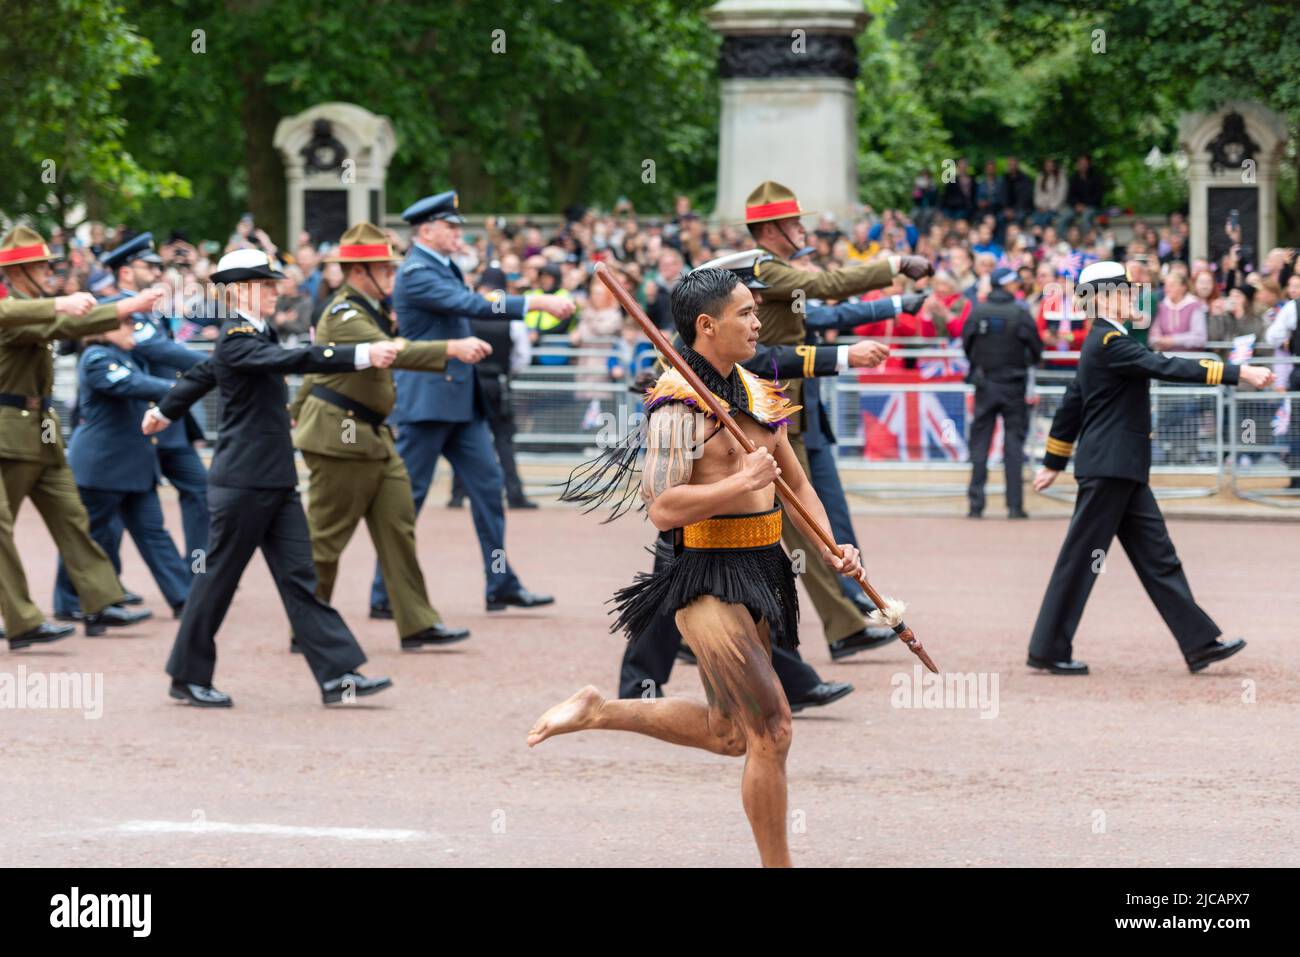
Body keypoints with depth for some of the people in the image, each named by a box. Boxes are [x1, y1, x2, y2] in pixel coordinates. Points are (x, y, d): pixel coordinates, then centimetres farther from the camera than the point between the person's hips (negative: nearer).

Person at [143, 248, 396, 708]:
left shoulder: (255, 334, 14)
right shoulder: (236, 339, -16)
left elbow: (202, 374, 30)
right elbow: (293, 359, -32)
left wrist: (166, 411, 47)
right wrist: (362, 355, -39)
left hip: (276, 482, 9)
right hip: (242, 482, -9)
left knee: (299, 576, 3)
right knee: (219, 578, 2)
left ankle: (338, 675, -2)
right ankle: (188, 677, 15)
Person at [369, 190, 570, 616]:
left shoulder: (444, 268, 13)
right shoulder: (415, 274, -17)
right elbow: (473, 305, -26)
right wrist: (536, 302, -27)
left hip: (460, 400, 10)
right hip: (426, 400, -9)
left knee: (487, 482, 7)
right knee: (408, 495, -4)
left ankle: (502, 585, 12)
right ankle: (384, 594, 2)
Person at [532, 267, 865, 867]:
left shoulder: (756, 393, 12)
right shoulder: (680, 403, -14)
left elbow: (795, 483, 21)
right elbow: (662, 508, -22)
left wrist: (827, 546, 7)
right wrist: (743, 482, -22)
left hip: (759, 573, 9)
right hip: (706, 579, -9)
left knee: (728, 733, 18)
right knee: (770, 727, -9)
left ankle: (598, 711, 30)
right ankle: (777, 865, 2)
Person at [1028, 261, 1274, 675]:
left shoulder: (1102, 342, 16)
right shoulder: (1110, 343, -16)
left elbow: (1071, 404, 22)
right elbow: (1168, 368, -26)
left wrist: (1053, 463, 28)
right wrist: (1238, 373, -29)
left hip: (1122, 471, 10)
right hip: (1108, 468, -10)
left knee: (1157, 556, 7)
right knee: (1081, 557, -3)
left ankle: (1200, 643, 7)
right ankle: (1048, 650, 4)